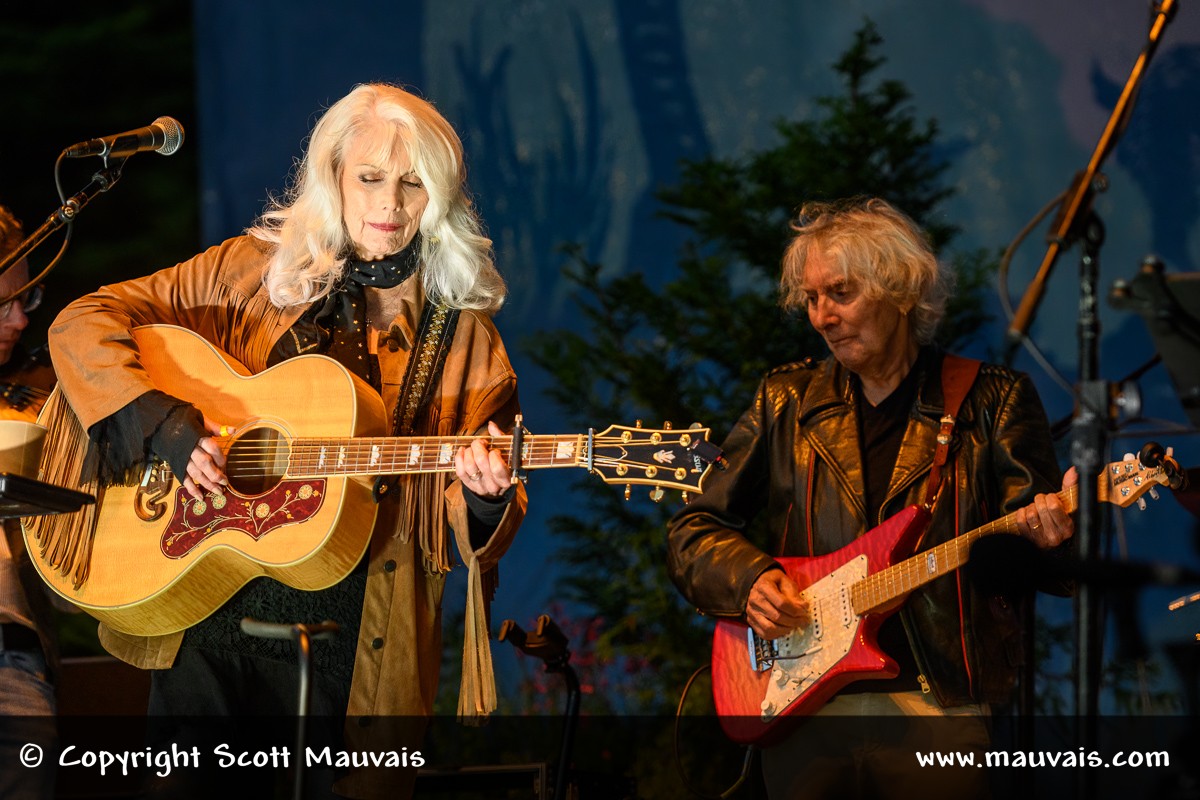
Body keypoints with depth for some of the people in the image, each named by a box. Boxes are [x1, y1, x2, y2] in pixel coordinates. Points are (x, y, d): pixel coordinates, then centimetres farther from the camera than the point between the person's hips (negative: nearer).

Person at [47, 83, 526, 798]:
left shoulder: (463, 337, 5)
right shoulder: (258, 271, 3)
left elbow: (480, 539, 5)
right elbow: (82, 324, -1)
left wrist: (484, 502, -19)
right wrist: (167, 430, -14)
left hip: (354, 657, 0)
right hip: (205, 626, 0)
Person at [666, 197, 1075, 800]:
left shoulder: (992, 404, 6)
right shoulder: (785, 402, 14)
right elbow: (693, 530, 15)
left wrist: (1043, 534, -21)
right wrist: (749, 579, -5)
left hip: (936, 707, -3)